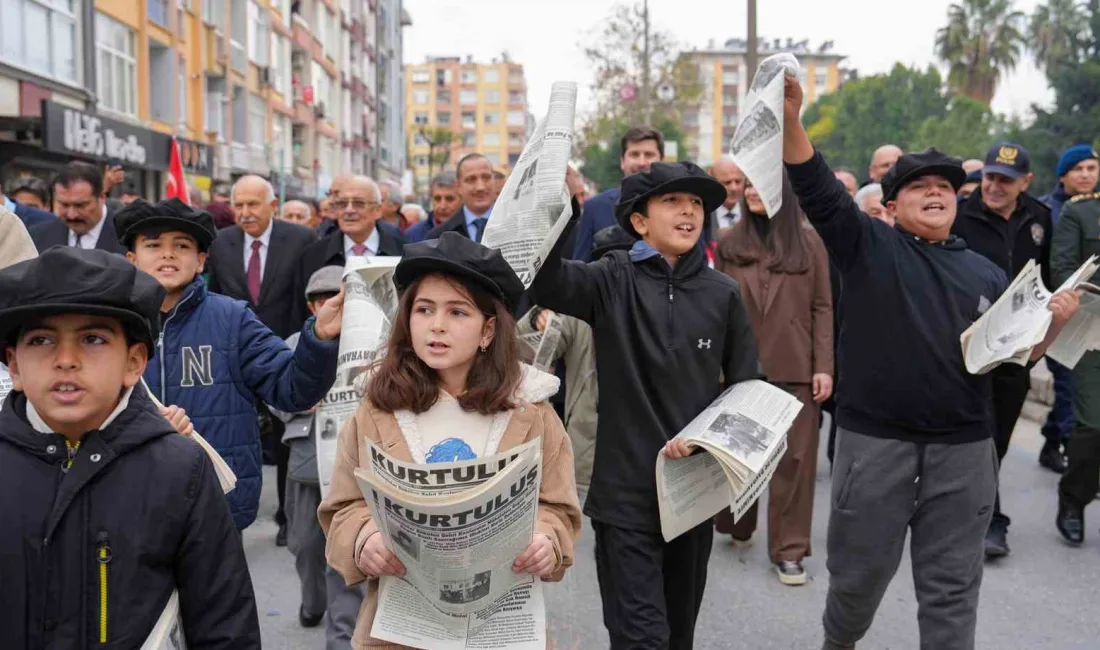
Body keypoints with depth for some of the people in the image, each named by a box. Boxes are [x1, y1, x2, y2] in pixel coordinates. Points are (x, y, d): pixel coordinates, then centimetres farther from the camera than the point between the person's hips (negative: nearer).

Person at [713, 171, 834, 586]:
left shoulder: (808, 241, 2)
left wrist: (824, 366, -5)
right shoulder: (729, 244, 4)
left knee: (794, 458, 2)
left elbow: (822, 308, 1)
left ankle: (789, 550, 12)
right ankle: (735, 528, 35)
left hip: (795, 368, -1)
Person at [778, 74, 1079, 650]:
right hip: (874, 443, -2)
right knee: (859, 571, 13)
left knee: (952, 587, 11)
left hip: (963, 451, 2)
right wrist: (791, 119, -26)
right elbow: (818, 190, -12)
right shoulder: (867, 245, 1)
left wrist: (1054, 322, -8)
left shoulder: (985, 273, 10)